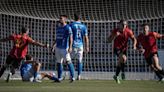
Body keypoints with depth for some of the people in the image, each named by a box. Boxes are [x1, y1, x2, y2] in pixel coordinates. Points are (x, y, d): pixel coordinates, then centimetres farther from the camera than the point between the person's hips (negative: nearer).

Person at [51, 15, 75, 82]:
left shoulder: (68, 28, -7)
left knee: (68, 61, -14)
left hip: (65, 47, -8)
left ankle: (72, 77, -11)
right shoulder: (58, 27, 15)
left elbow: (70, 38, -13)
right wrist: (54, 45, 18)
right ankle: (59, 78, 16)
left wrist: (70, 47, -22)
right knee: (58, 62, 9)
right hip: (58, 47, 8)